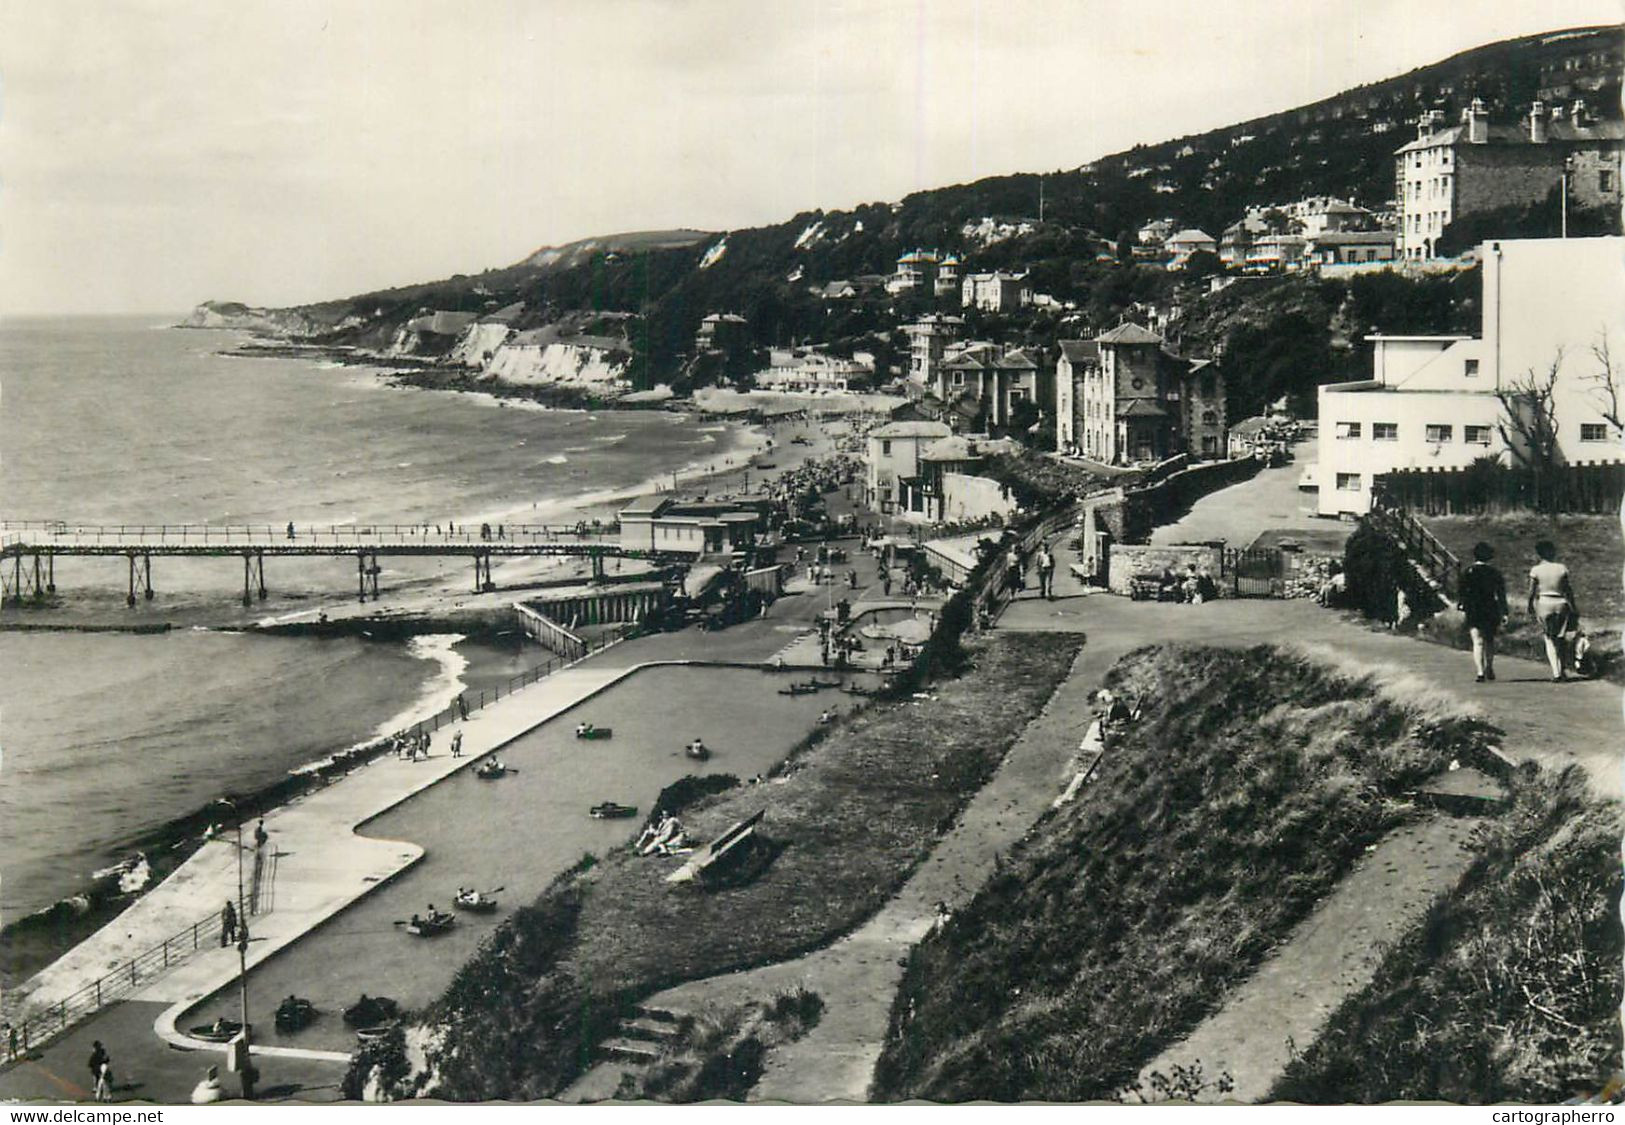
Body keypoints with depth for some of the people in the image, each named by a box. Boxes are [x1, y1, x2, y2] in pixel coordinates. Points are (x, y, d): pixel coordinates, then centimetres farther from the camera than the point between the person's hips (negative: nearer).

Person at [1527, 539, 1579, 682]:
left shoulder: (1535, 570, -6)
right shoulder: (1562, 568, -1)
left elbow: (1532, 592, -4)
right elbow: (1569, 590, 2)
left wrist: (1530, 609, 7)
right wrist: (1573, 607, 11)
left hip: (1543, 603, -2)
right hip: (1561, 604, 2)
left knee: (1549, 639, 5)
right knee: (1559, 639, 15)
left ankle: (1556, 672, -7)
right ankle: (1561, 670, 18)